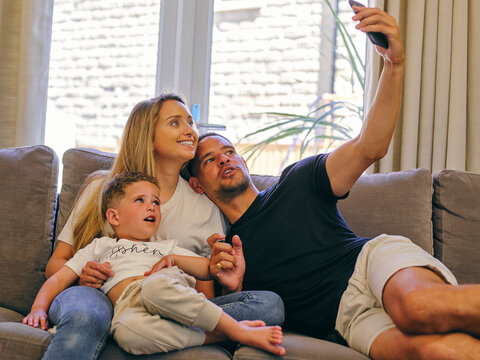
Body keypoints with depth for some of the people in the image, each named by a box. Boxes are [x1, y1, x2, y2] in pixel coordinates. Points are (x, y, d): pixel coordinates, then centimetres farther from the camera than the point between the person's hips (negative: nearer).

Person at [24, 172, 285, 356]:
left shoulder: (167, 247, 36)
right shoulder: (100, 247, 33)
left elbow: (209, 270, 25)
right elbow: (59, 279, 25)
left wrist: (173, 260, 8)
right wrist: (39, 308, 6)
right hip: (130, 302, 0)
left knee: (155, 285, -38)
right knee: (126, 331, -40)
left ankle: (236, 329, -33)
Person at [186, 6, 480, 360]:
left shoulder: (297, 181, 16)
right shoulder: (224, 250, 22)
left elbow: (369, 148, 0)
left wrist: (395, 63, -14)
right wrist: (234, 289, -3)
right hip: (346, 313, 1)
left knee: (418, 307, -40)